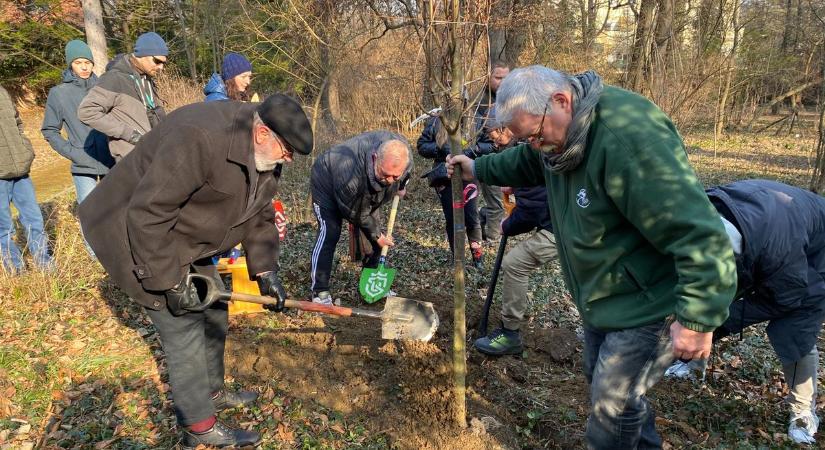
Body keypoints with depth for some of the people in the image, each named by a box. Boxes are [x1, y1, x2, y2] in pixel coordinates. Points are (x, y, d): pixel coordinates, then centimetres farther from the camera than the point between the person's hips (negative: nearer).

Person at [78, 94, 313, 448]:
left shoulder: (265, 155, -5)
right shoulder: (200, 138, -34)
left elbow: (259, 216, 5)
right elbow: (148, 214, -32)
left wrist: (265, 271, -3)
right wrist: (170, 283, -25)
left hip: (187, 238, 9)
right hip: (137, 233, -9)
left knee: (213, 312, 15)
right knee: (183, 329, -5)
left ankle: (212, 392, 37)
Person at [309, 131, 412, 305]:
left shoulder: (401, 153, -31)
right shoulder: (351, 173, -45)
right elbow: (354, 213, -27)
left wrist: (400, 186, 9)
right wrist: (376, 235, -18)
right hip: (327, 183, -6)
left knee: (375, 232, 2)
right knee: (329, 231, -21)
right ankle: (319, 291, -14)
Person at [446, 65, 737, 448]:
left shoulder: (628, 136, -34)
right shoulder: (562, 131, -3)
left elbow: (700, 233, -34)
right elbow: (526, 164, 23)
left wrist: (697, 318, -31)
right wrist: (478, 168, 16)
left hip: (648, 302, -9)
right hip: (603, 296, 10)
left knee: (613, 401, 2)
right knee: (601, 379, 25)